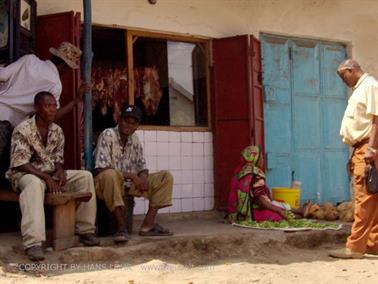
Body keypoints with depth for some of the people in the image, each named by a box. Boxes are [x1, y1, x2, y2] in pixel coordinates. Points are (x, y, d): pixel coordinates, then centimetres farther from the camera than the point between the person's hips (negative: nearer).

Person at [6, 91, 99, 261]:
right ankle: (33, 243, -51)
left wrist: (60, 170, -12)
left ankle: (85, 230, -8)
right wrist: (45, 177, -27)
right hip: (25, 174, -6)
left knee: (85, 176, -11)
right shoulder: (22, 130, -14)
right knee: (34, 184, -42)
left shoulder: (57, 131, 6)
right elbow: (19, 163, -19)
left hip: (51, 174, 7)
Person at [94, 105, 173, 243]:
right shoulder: (108, 135, -13)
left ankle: (148, 224, -12)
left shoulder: (135, 140, 8)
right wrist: (131, 175, -23)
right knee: (110, 175, -42)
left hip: (130, 185, 7)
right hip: (109, 183, -7)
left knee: (166, 176, -4)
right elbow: (101, 169, -22)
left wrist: (143, 178, -14)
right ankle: (121, 228, -34)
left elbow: (142, 167, 11)